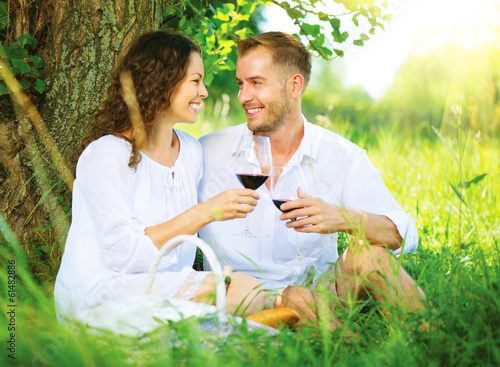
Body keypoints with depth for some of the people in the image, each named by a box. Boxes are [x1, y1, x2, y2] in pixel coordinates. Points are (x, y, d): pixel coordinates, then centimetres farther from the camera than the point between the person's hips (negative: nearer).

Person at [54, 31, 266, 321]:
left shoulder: (191, 150, 12)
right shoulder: (108, 153, -11)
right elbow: (123, 253, -20)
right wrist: (204, 213, -22)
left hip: (167, 287, 8)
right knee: (247, 292, -23)